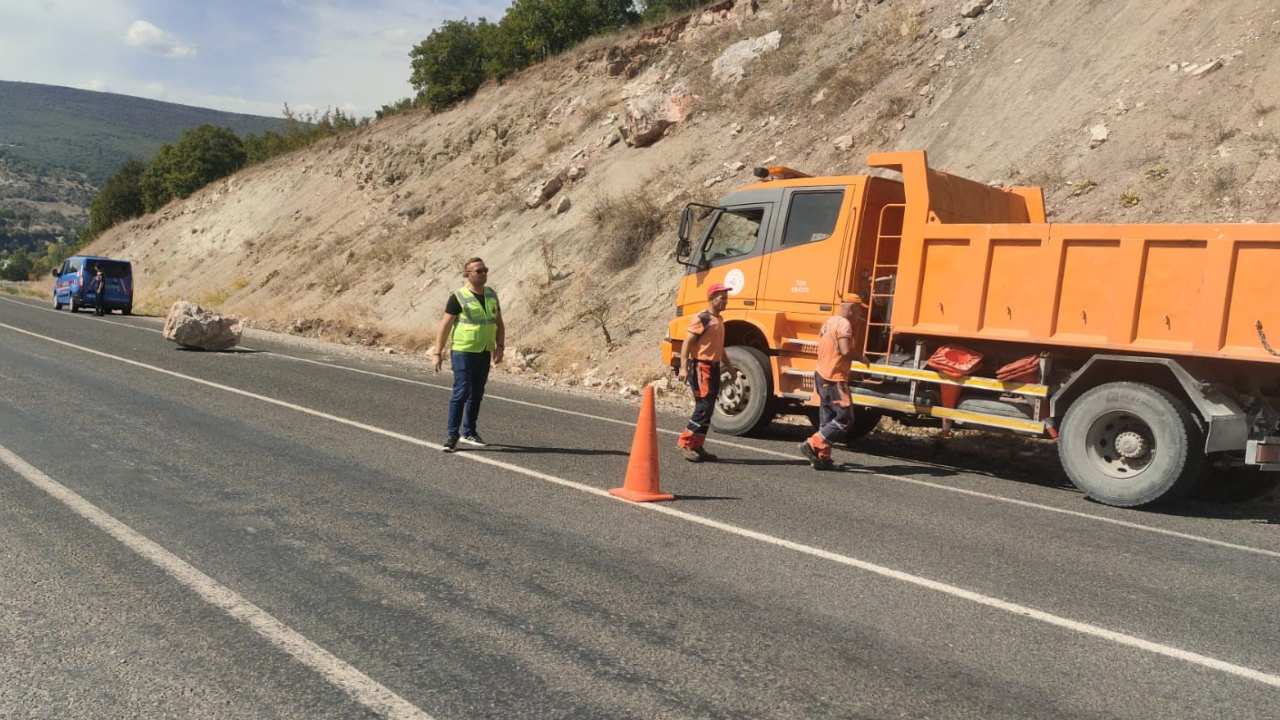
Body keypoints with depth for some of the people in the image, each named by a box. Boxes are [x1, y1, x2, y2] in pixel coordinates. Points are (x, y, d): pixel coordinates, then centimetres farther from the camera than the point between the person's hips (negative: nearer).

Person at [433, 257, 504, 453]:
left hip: (484, 353, 6)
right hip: (463, 352, -6)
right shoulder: (458, 297, -10)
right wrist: (438, 352, -13)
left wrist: (499, 347, 1)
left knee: (477, 394, 12)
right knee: (461, 393, -11)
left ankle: (469, 432, 24)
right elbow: (445, 325, -9)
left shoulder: (491, 295, 8)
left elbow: (499, 323, 13)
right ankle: (452, 436, -5)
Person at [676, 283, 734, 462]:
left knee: (708, 409, 10)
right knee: (704, 406, -11)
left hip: (714, 367, 9)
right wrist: (683, 368, -24)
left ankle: (697, 446, 16)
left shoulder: (718, 320, 16)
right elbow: (687, 343, -16)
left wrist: (727, 365, 28)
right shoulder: (702, 318, -12)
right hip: (701, 366, -9)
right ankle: (685, 443, -3)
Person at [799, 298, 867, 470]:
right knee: (844, 419, -6)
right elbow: (846, 351, -25)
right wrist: (860, 356, -7)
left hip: (823, 375, 10)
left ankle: (822, 457, 14)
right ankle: (811, 445, -11)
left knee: (827, 420, 13)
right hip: (834, 378, -10)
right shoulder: (844, 324, -14)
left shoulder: (830, 321, 15)